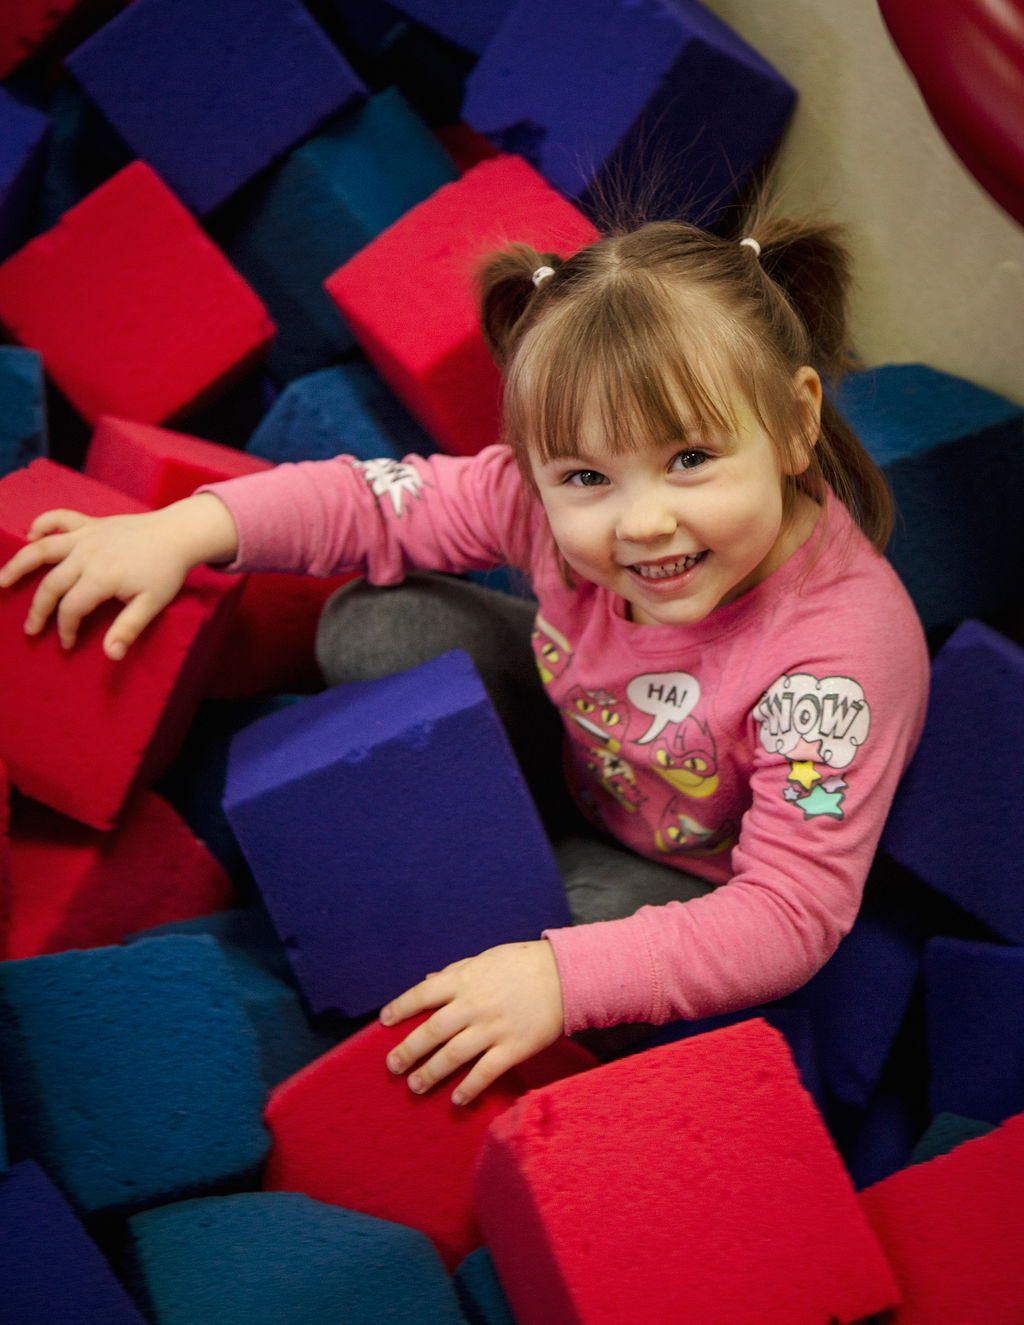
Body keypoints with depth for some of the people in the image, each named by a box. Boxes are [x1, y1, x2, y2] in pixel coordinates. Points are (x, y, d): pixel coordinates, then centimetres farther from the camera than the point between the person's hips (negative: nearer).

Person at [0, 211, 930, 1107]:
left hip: (698, 870, -4)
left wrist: (563, 979, -46)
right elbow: (385, 501, -12)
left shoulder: (842, 651, -40)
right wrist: (187, 528, -25)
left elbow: (791, 916, -37)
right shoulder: (558, 499, -26)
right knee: (372, 629, -9)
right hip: (575, 756, 5)